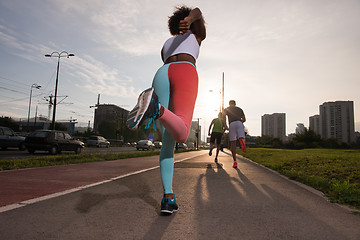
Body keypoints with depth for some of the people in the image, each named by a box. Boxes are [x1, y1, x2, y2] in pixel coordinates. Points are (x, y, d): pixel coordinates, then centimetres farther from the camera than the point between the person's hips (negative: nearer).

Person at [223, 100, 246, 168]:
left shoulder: (226, 109, 23)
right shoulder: (240, 109, 30)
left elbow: (224, 115, 1)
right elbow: (244, 119, 26)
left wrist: (225, 124, -7)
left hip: (232, 124, -1)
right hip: (239, 123, 1)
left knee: (233, 144, 4)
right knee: (241, 139, -12)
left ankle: (235, 161, -3)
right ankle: (241, 140, -54)